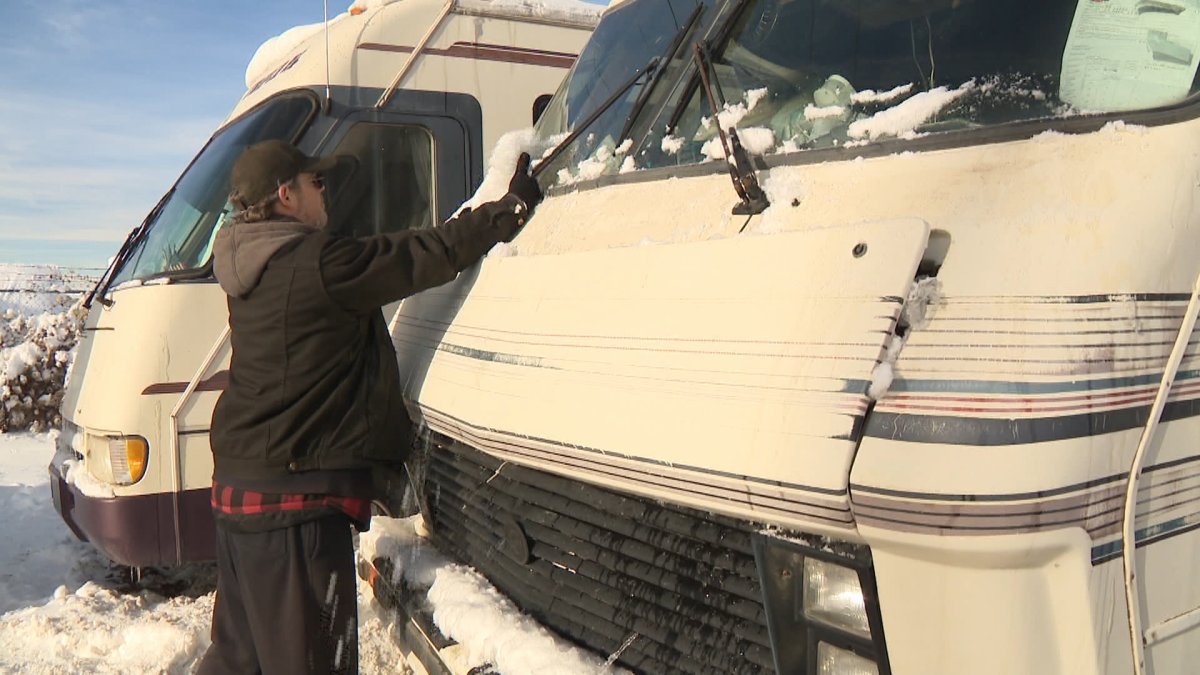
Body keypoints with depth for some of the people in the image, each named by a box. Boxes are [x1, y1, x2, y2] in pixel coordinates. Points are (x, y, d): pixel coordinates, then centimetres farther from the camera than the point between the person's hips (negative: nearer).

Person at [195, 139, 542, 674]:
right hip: (296, 501, -10)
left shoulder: (251, 268, 11)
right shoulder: (318, 263, -18)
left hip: (237, 490, 10)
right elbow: (433, 254, -15)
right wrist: (515, 205, -4)